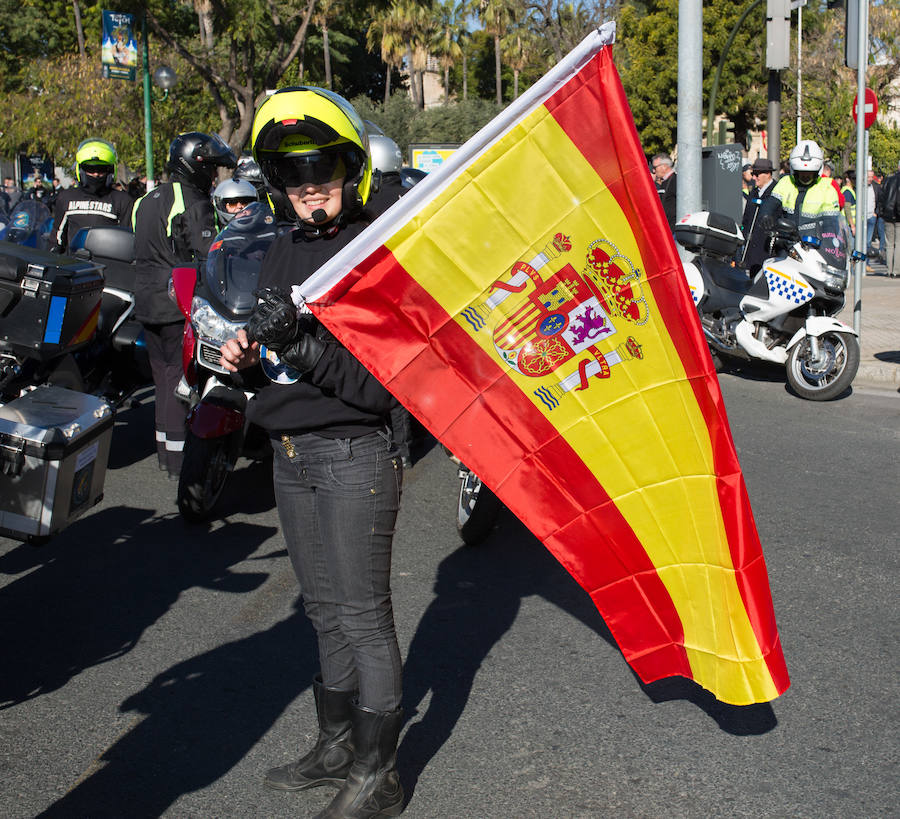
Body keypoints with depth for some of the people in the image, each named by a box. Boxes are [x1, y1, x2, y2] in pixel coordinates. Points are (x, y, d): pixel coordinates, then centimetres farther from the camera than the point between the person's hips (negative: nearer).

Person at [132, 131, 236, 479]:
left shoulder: (146, 200, 15)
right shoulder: (193, 203, -13)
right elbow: (206, 257, -21)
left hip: (147, 302, 8)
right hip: (179, 304, -8)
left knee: (163, 373, 16)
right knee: (181, 375, -3)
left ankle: (164, 452, 24)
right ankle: (179, 461, -2)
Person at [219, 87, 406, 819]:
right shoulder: (286, 251, 12)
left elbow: (386, 384, -20)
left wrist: (304, 347, -30)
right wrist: (250, 352, 2)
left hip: (355, 456, -8)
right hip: (292, 455, 8)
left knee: (363, 616, 1)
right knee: (326, 612, 19)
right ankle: (338, 745, 35)